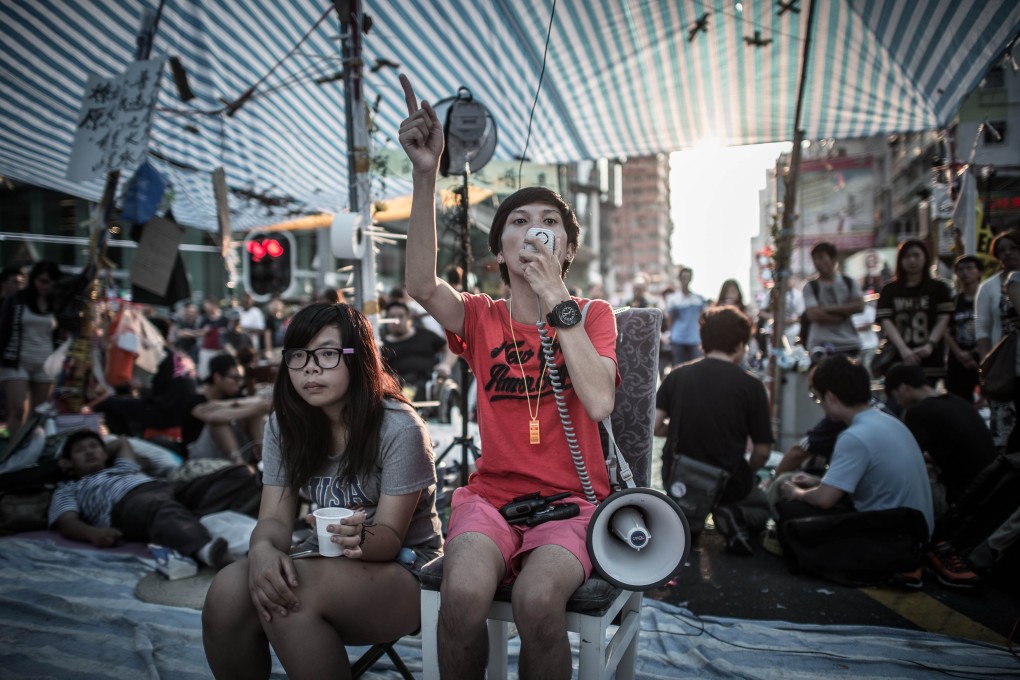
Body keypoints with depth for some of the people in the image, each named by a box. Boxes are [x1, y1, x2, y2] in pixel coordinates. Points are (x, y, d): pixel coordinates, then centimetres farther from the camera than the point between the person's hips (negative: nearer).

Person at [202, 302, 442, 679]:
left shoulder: (399, 428, -16)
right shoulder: (284, 425, 2)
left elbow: (391, 536, -14)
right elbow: (275, 518, -3)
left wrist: (361, 539, -38)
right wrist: (263, 549, -27)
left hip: (402, 569, -5)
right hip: (328, 565, 5)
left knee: (294, 594, -32)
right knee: (228, 588, -24)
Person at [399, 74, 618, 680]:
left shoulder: (593, 314, 5)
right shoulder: (481, 318, 7)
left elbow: (600, 402, -14)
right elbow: (422, 285, -16)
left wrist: (556, 301, -14)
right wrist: (427, 174, -25)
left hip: (571, 499, 0)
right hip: (491, 494, 1)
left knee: (537, 597, -31)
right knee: (464, 592, -31)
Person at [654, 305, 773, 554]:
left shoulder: (677, 376, -4)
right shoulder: (751, 385, -11)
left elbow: (653, 426, -6)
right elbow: (762, 450, -6)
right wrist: (748, 474, 15)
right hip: (726, 484, -3)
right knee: (763, 505, 31)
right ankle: (736, 517, -4)